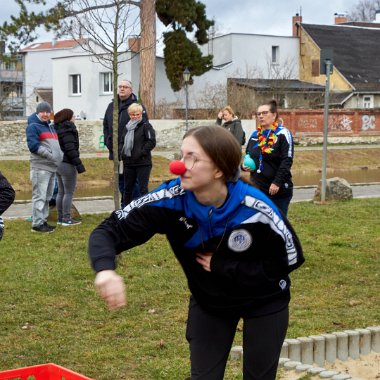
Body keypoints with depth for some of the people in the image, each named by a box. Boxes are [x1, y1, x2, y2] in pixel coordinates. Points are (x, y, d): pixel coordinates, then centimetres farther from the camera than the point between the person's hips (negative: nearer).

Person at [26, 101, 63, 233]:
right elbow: (33, 146, -17)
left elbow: (55, 144, 26)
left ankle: (43, 221, 22)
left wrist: (59, 156, 7)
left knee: (47, 197, 14)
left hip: (52, 167, 9)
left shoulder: (51, 127, 21)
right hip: (40, 167, -9)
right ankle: (37, 224, -7)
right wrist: (50, 155, -22)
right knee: (39, 196, -9)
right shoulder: (33, 126, -6)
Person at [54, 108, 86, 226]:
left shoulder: (57, 129, 12)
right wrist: (79, 164, -20)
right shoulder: (68, 130, -15)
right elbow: (70, 149, -21)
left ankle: (61, 217, 18)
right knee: (69, 193, -3)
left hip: (58, 164, 9)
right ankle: (66, 219, -3)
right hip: (67, 165, -9)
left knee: (61, 192, 14)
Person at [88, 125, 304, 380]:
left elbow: (290, 259, -20)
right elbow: (110, 230, -26)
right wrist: (105, 269, -50)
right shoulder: (171, 201, -27)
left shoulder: (255, 209, -32)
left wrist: (222, 267, -25)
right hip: (208, 302, 2)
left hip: (264, 302, -1)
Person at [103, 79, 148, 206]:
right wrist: (108, 141, 6)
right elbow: (105, 125, 21)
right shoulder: (112, 106, 14)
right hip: (116, 151, 6)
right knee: (120, 179, 13)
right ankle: (125, 205, 23)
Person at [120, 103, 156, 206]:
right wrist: (122, 152, 3)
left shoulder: (146, 126, -6)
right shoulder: (127, 127, 13)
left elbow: (151, 142, -12)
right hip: (128, 163, 6)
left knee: (143, 189, -3)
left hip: (143, 163, -6)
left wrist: (141, 153, -17)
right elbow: (122, 142, 21)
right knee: (127, 189, 14)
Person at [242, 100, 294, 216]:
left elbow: (287, 161, -15)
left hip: (279, 190, -6)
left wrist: (277, 183, -22)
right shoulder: (255, 135, 12)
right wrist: (244, 165, 0)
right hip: (257, 189, 6)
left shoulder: (283, 134, -8)